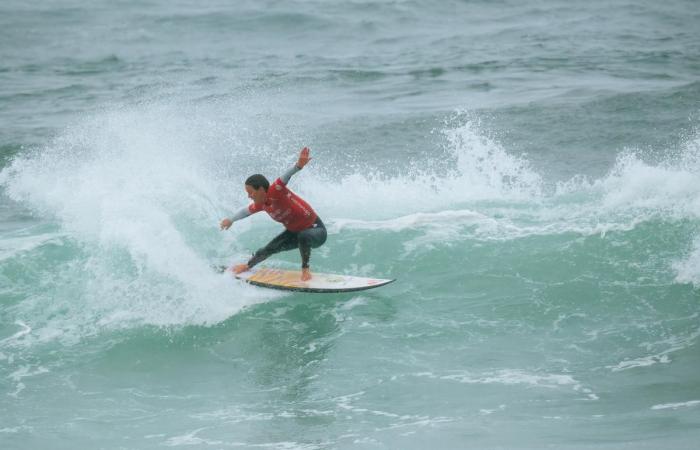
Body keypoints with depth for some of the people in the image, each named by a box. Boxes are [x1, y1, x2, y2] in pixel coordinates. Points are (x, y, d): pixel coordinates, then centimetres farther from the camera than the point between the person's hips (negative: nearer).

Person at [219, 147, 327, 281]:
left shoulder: (275, 192, -29)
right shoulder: (261, 204, -3)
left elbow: (284, 177, -48)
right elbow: (247, 211, 18)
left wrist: (298, 166, -66)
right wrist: (231, 220, 31)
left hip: (316, 230, -8)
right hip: (294, 232, 8)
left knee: (303, 236, -40)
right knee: (269, 249, 11)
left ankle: (305, 269, -18)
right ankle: (247, 266, 39)